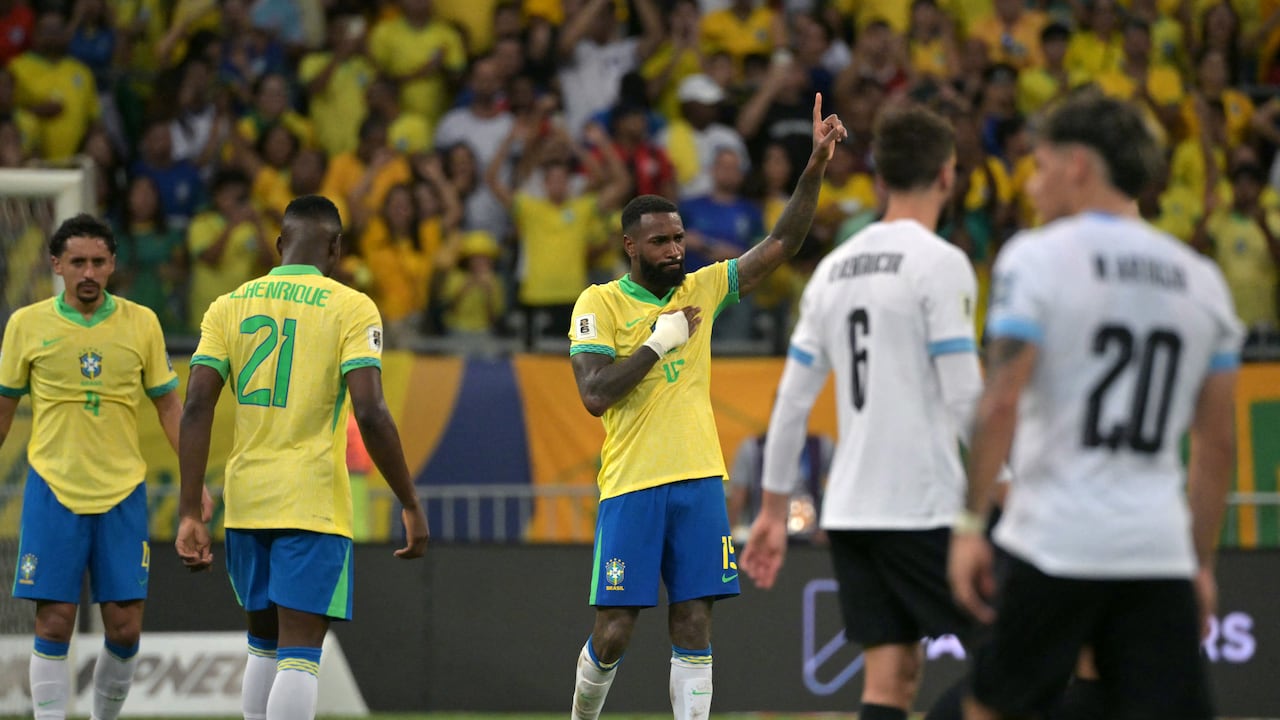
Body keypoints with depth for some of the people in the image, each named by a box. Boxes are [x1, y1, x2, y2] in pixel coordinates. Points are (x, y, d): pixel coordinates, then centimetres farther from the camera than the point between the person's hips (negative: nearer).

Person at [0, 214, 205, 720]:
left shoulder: (141, 323, 3)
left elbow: (167, 405, 9)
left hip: (122, 491, 1)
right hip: (52, 489, -1)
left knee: (124, 628, 0)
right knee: (54, 625, -5)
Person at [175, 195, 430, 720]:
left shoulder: (228, 307, 6)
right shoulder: (351, 308, -5)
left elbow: (197, 409, -2)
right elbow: (370, 415, -15)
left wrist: (189, 514, -1)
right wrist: (411, 506, -7)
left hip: (246, 500, 5)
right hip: (313, 503, -5)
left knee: (264, 642, 21)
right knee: (300, 653, -6)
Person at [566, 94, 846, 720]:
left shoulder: (701, 290, 10)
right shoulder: (599, 303, -3)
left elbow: (781, 243, 4)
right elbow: (595, 395, -13)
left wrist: (815, 167, -7)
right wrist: (659, 342, -11)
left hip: (699, 480, 4)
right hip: (632, 485, -4)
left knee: (693, 626, 1)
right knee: (613, 631, -2)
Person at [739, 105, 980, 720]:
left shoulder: (834, 267, 13)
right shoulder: (940, 262, -9)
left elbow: (792, 398, 14)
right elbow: (963, 396, -14)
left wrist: (773, 509, 19)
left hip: (849, 508, 7)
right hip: (924, 506, -7)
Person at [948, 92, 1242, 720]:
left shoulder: (1036, 257, -3)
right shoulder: (1202, 279, 12)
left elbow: (1001, 404, -12)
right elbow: (1218, 444, 13)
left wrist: (969, 525, -8)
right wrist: (1202, 561, 19)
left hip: (1054, 545, -4)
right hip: (1158, 550, 4)